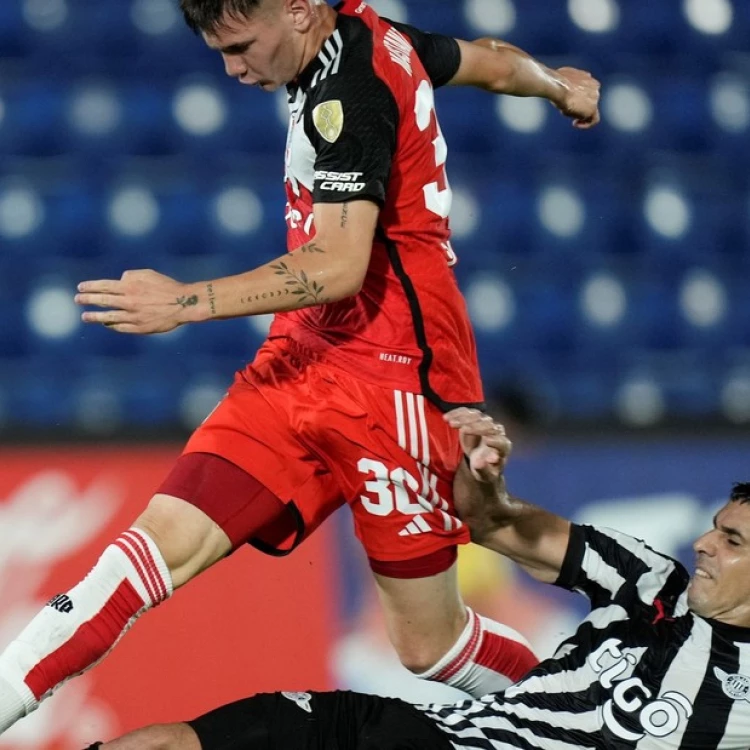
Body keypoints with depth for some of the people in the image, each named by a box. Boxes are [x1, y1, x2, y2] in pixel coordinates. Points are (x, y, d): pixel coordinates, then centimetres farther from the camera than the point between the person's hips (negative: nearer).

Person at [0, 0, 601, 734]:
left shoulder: (348, 89, -18)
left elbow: (339, 266, -25)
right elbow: (495, 63, 25)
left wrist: (189, 302, -28)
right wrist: (560, 86, 46)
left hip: (392, 378, -8)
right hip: (302, 360, 8)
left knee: (431, 646, -1)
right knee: (160, 544, -9)